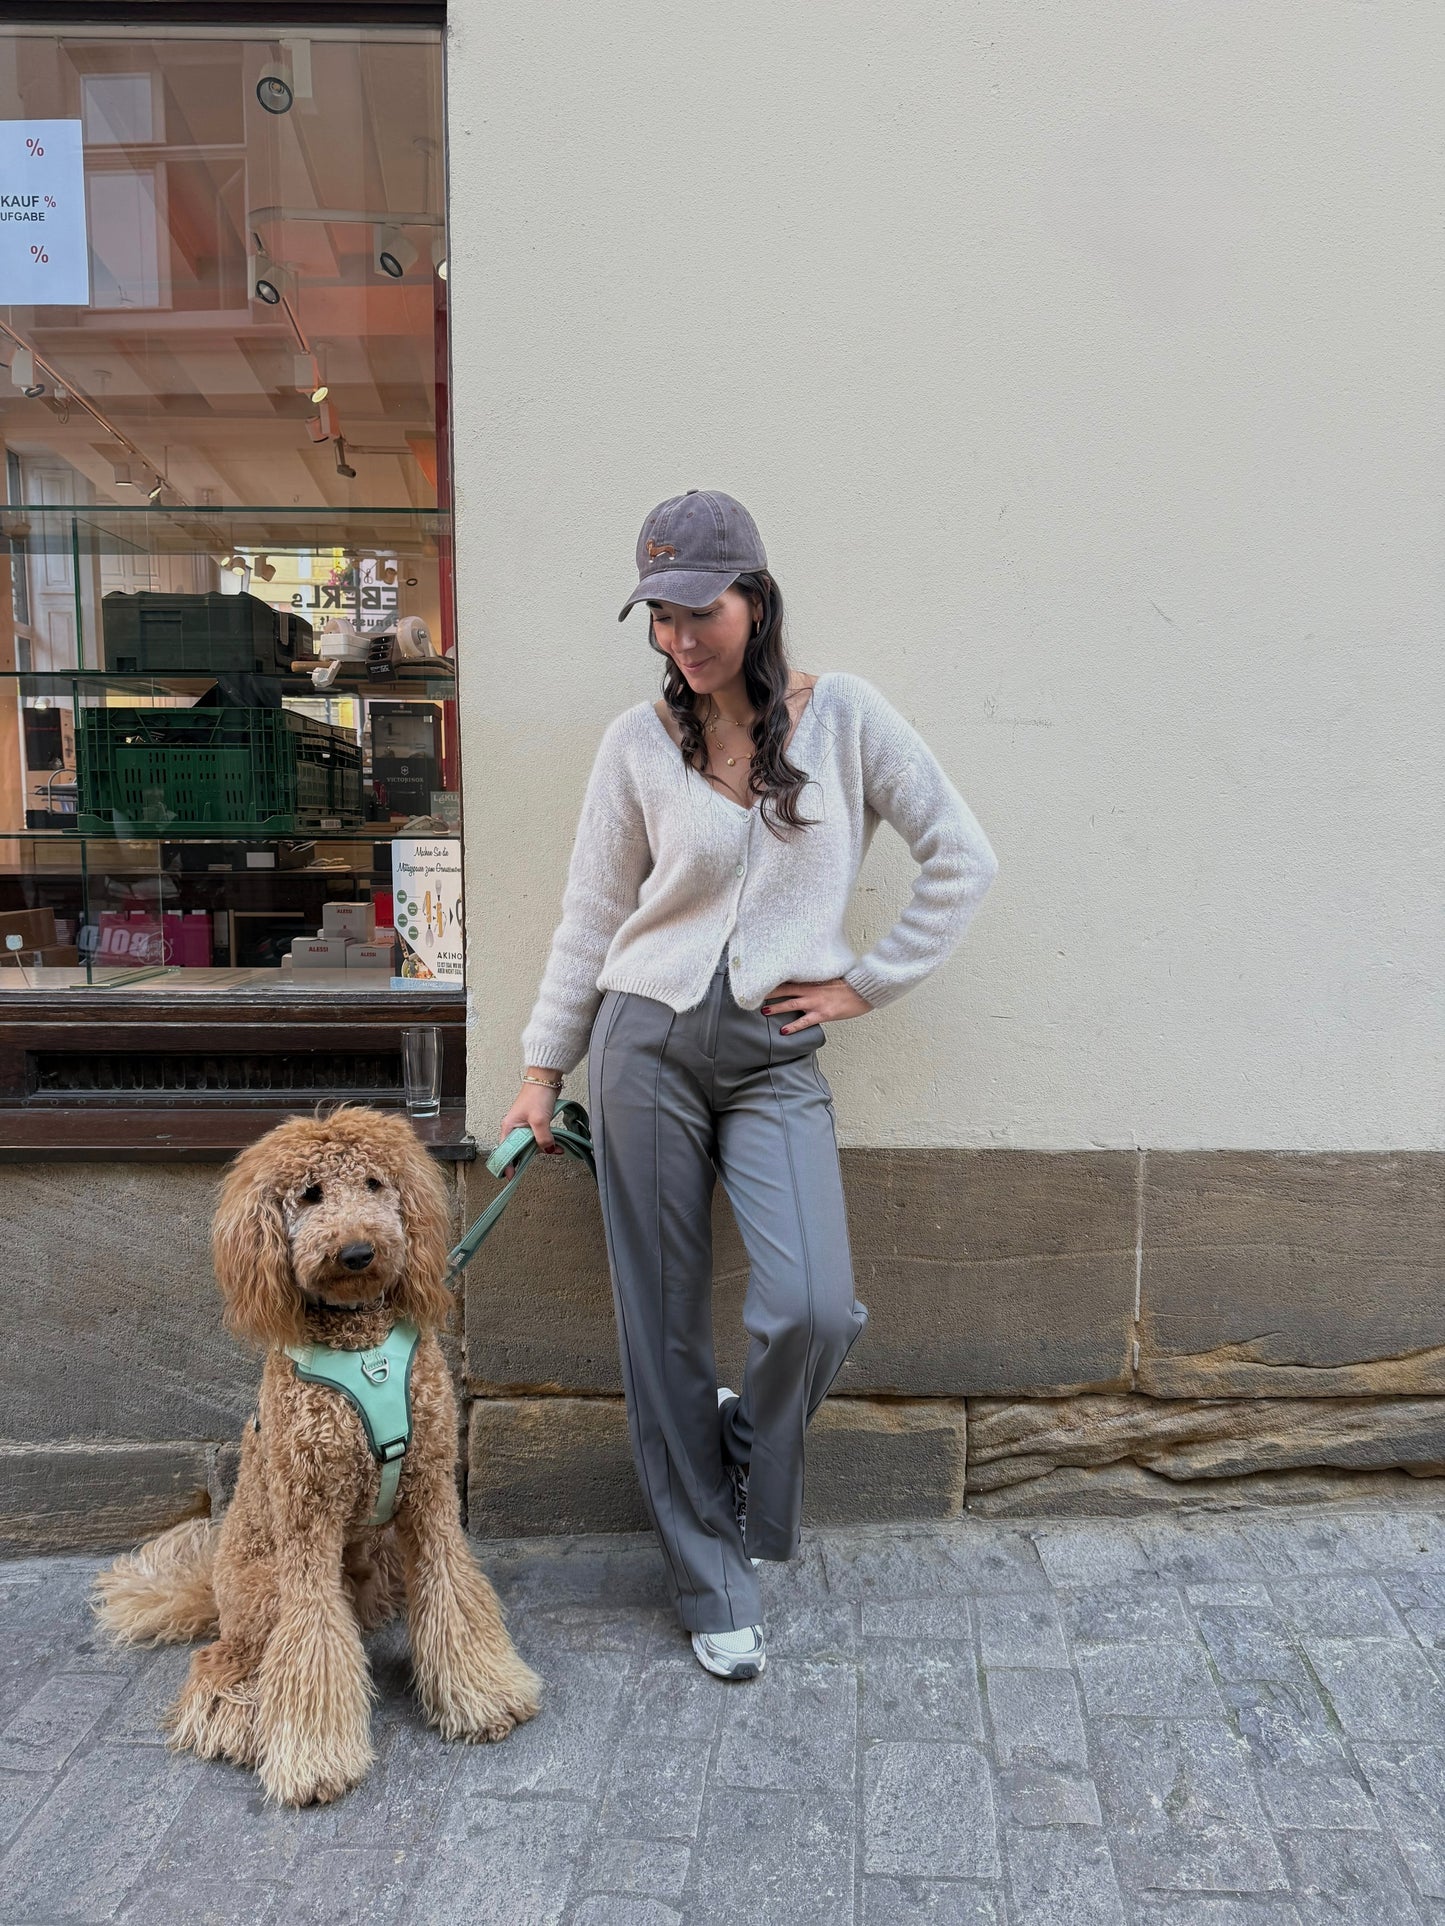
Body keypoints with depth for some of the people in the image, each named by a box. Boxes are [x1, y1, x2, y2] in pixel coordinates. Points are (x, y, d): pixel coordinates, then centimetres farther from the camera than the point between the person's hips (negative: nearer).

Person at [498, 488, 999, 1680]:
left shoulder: (844, 715, 0)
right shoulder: (639, 742, 3)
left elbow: (964, 860, 2)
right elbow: (591, 920, 7)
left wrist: (866, 981, -1)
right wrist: (544, 1068, 7)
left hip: (777, 1058, -1)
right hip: (646, 1042, 1)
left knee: (813, 1310, -16)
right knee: (664, 1324, 5)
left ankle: (747, 1459, 21)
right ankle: (712, 1583, 25)